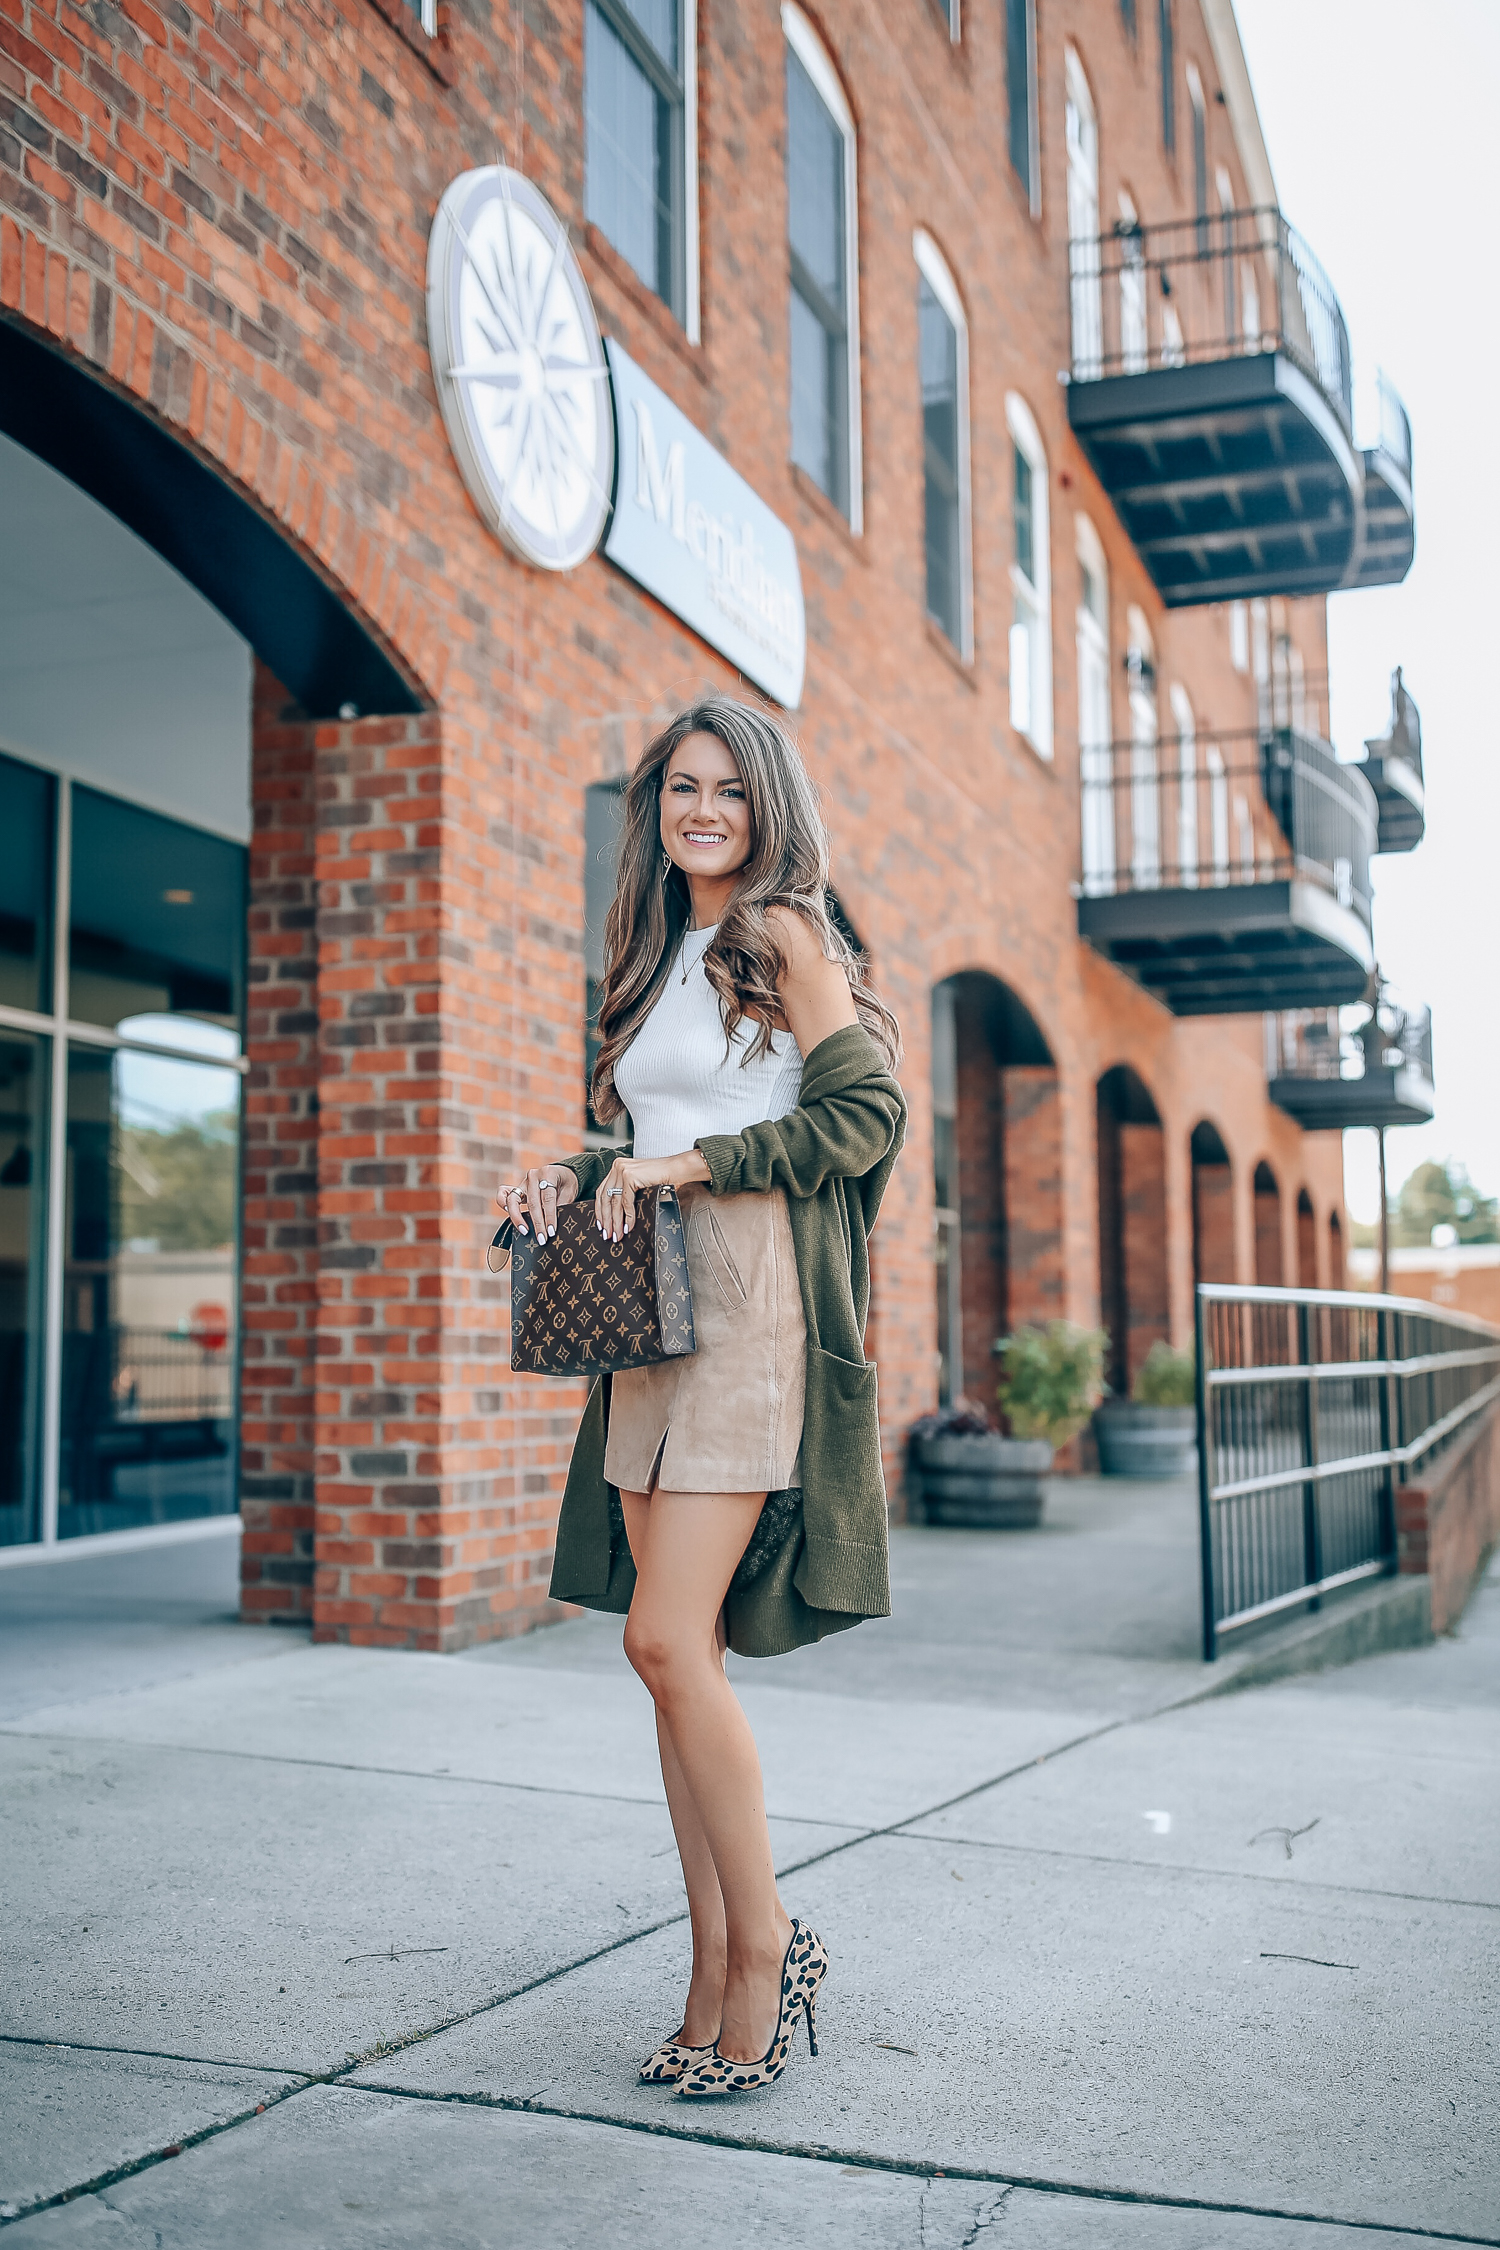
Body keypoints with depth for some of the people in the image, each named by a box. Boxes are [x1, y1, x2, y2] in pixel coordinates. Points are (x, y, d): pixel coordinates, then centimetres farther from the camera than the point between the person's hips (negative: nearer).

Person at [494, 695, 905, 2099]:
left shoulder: (784, 939, -2)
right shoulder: (658, 957, 21)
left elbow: (867, 1108, -10)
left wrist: (690, 1164, -12)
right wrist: (574, 1177, 6)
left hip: (750, 1308, -8)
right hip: (648, 1314, 8)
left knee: (670, 1643, -13)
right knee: (678, 1655, 5)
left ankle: (768, 1945, 4)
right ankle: (715, 1982, 13)